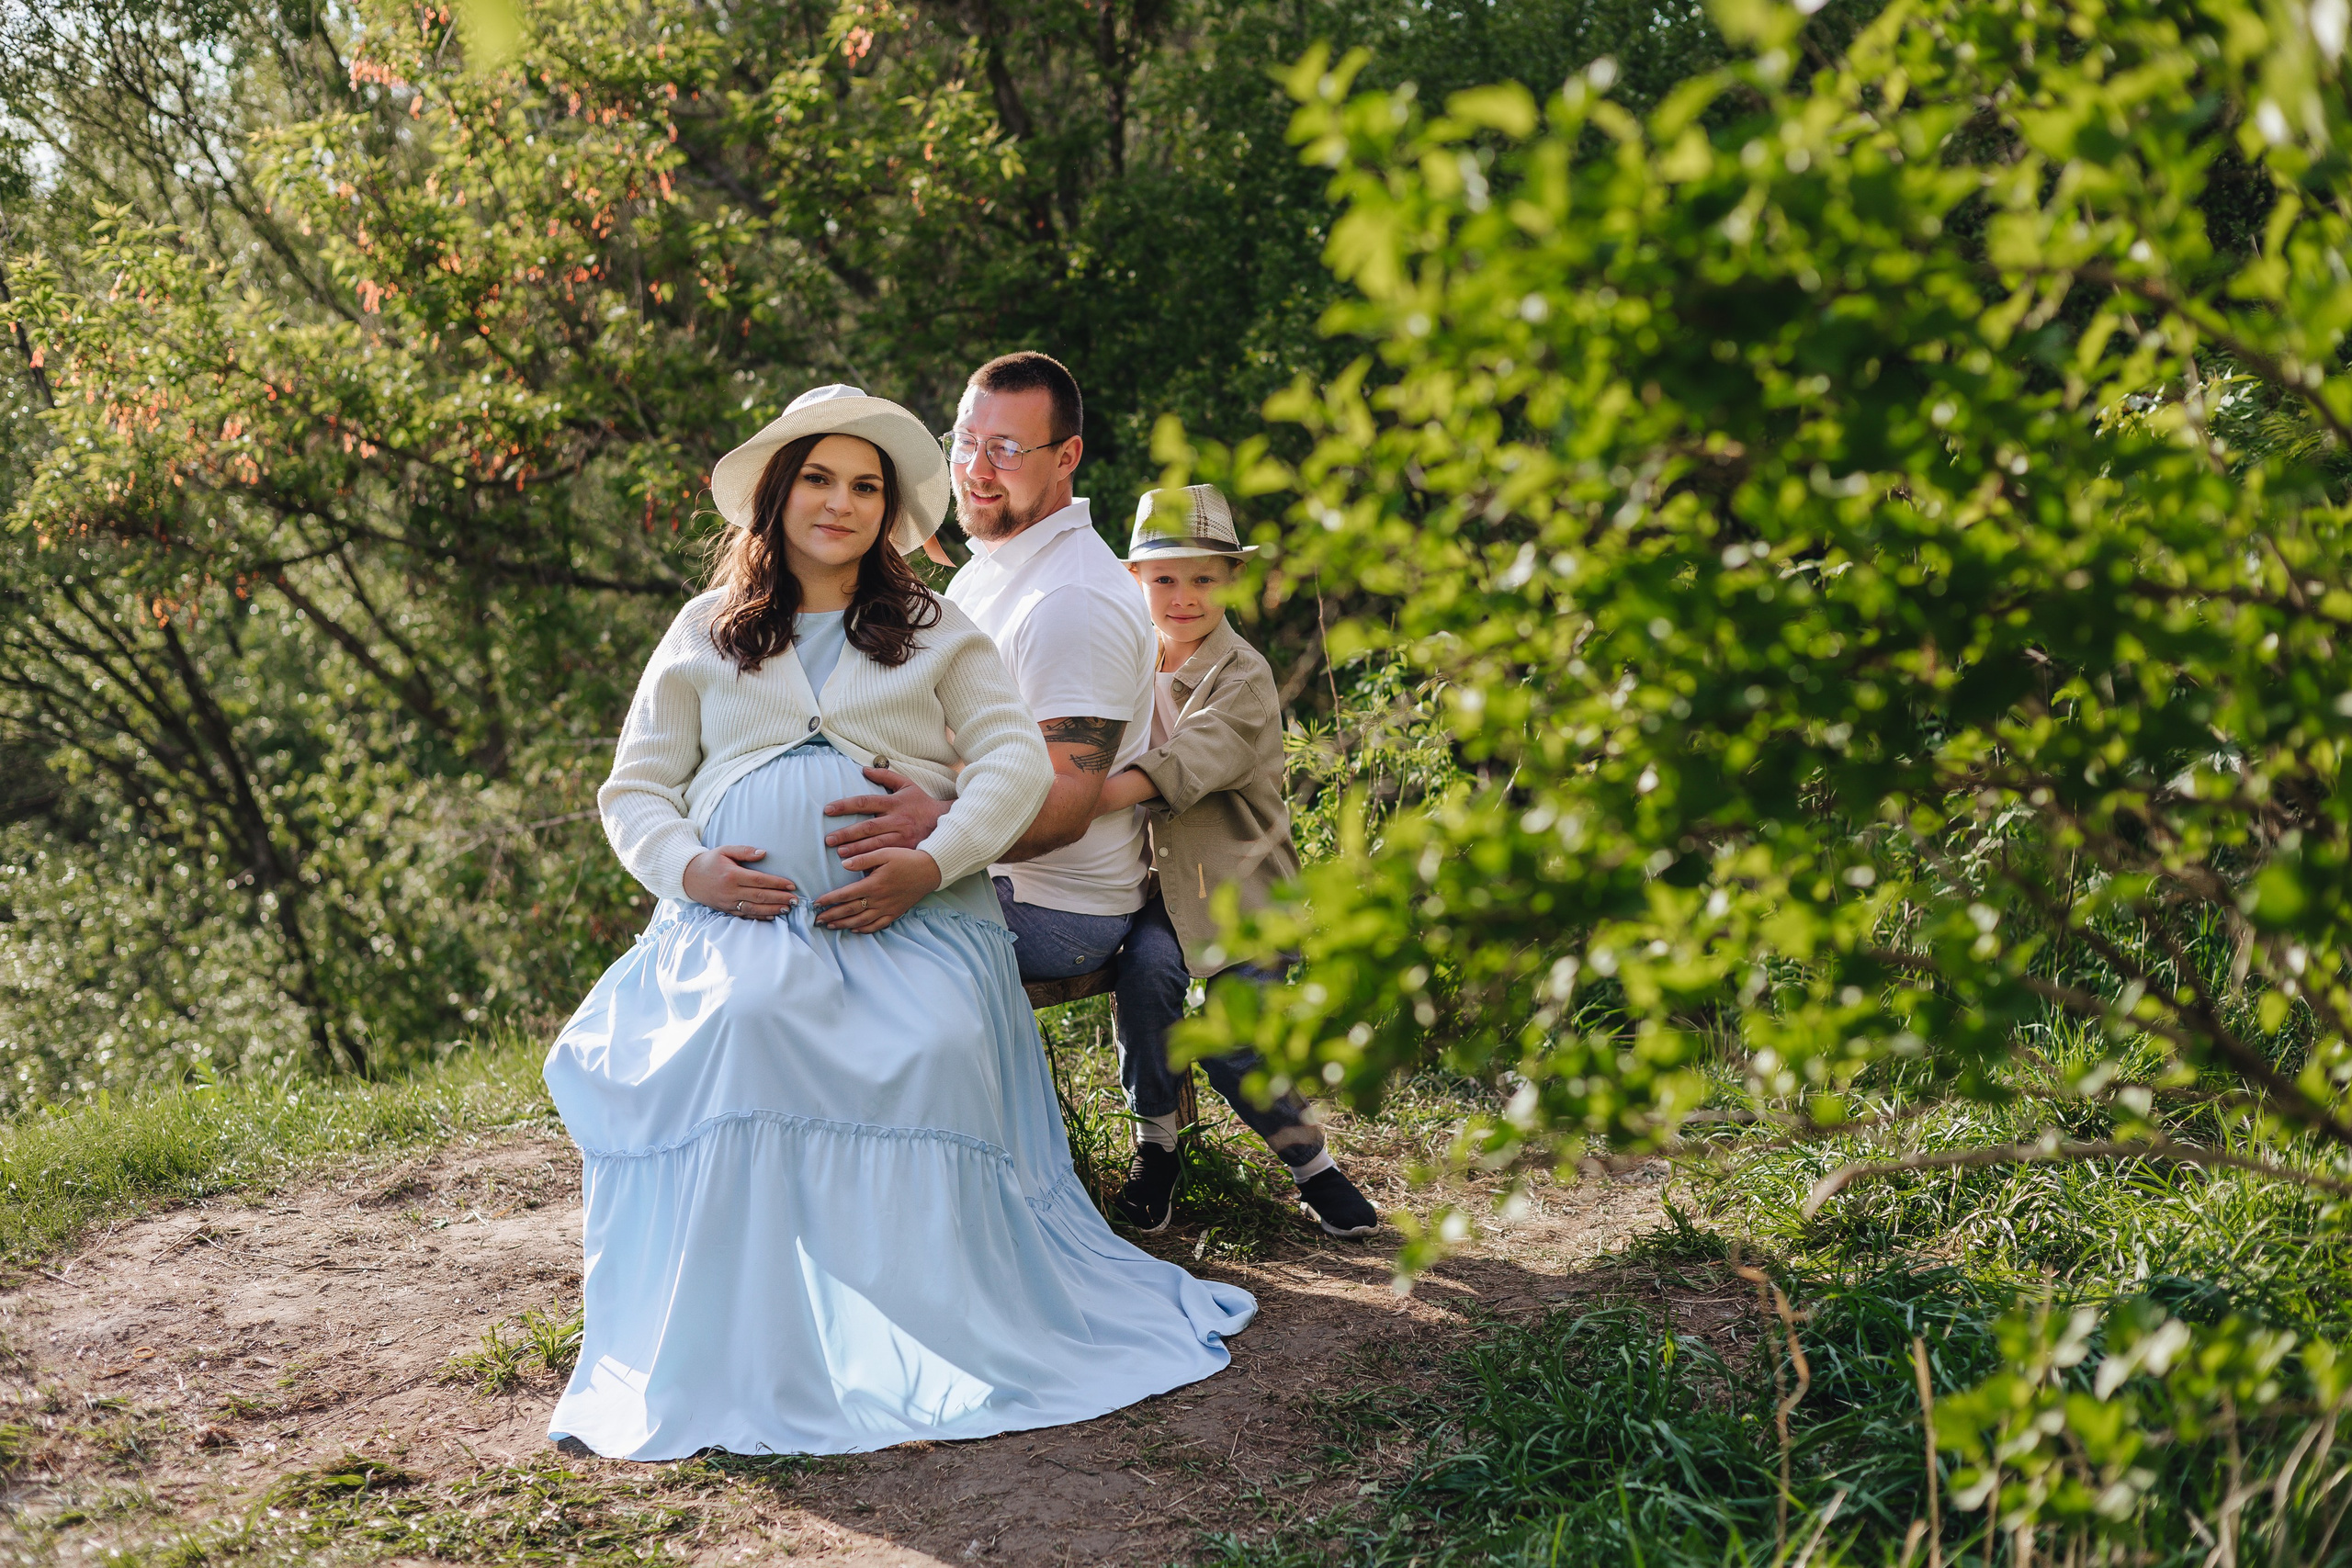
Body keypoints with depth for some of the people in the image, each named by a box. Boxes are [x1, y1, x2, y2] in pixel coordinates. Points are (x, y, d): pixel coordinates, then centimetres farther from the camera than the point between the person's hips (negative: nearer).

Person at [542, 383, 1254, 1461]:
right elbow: (634, 790, 18)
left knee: (939, 1042, -33)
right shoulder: (703, 635, 21)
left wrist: (932, 863, -11)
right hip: (742, 911, 0)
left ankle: (949, 1332, -24)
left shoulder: (940, 634, 20)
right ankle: (740, 1352, -30)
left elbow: (1017, 763, 7)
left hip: (913, 911, 0)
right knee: (743, 1022, -35)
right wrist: (689, 867, -5)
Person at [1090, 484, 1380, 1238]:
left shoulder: (1244, 676, -10)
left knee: (1238, 1046, -12)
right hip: (1153, 879, 3)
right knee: (1147, 965, -28)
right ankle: (1154, 1144, -9)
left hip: (1237, 881, -3)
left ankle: (1310, 1161, 16)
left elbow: (1184, 766, -27)